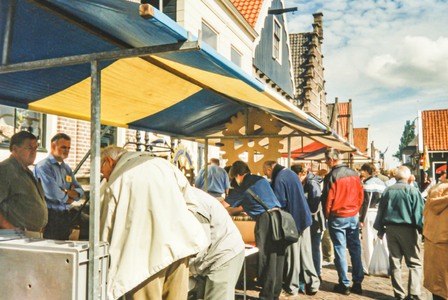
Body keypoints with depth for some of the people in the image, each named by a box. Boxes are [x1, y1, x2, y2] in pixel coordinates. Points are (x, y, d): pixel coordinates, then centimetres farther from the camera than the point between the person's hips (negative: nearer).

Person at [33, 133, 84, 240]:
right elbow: (53, 194, -18)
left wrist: (65, 192, -8)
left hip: (65, 215, 7)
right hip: (50, 214, -7)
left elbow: (79, 190, 13)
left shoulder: (67, 168, 17)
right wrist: (68, 196, 0)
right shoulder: (43, 166, -9)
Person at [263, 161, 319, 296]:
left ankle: (292, 287, 15)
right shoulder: (293, 174, 12)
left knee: (292, 255, 4)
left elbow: (280, 203, -18)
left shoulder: (279, 179, -16)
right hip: (304, 218, 8)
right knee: (306, 253, 13)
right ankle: (312, 284, 19)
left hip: (292, 221, -8)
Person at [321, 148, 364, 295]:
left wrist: (327, 215, 5)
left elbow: (327, 199, -10)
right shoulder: (354, 174, 3)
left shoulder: (331, 176, -14)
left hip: (338, 217, -5)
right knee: (355, 249, 10)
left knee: (340, 249, 3)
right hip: (354, 216, 5)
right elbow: (361, 195, 7)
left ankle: (344, 284, 9)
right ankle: (358, 283, 16)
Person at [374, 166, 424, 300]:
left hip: (391, 229, 4)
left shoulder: (388, 191, 6)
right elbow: (420, 212, -8)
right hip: (407, 229, -4)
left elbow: (381, 211, 10)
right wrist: (423, 231, -4)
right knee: (414, 263, 5)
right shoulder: (412, 191, -6)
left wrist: (380, 230, 16)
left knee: (395, 262, 10)